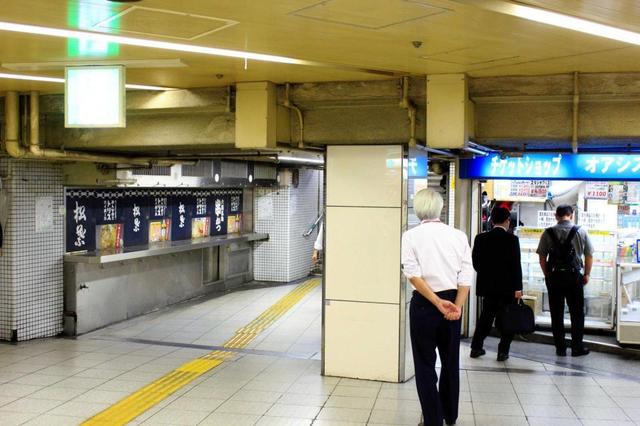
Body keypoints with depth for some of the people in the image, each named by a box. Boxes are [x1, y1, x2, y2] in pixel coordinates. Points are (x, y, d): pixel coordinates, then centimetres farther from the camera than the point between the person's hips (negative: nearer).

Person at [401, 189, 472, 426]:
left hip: (423, 304, -3)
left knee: (426, 364, 9)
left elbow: (413, 274, -16)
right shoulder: (458, 236, 2)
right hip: (452, 302, 3)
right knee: (451, 362, 18)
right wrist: (456, 306, -12)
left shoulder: (411, 236, -5)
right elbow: (466, 275, -6)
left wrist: (437, 302, -18)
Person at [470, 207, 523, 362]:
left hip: (487, 285, 4)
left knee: (486, 316, 17)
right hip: (507, 287, -3)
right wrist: (517, 287, -10)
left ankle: (476, 347, 18)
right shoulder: (512, 239, -10)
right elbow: (516, 265, -13)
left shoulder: (481, 238, -1)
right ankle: (503, 351, 8)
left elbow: (475, 262, 3)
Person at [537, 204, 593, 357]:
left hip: (554, 277, 1)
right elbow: (589, 256, 1)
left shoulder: (548, 233, -2)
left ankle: (560, 348, 12)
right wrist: (586, 275, 12)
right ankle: (577, 347, 12)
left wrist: (548, 275, 10)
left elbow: (542, 258, -1)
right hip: (574, 276, -1)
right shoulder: (581, 231, -2)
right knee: (577, 313, 10)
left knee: (557, 314, 8)